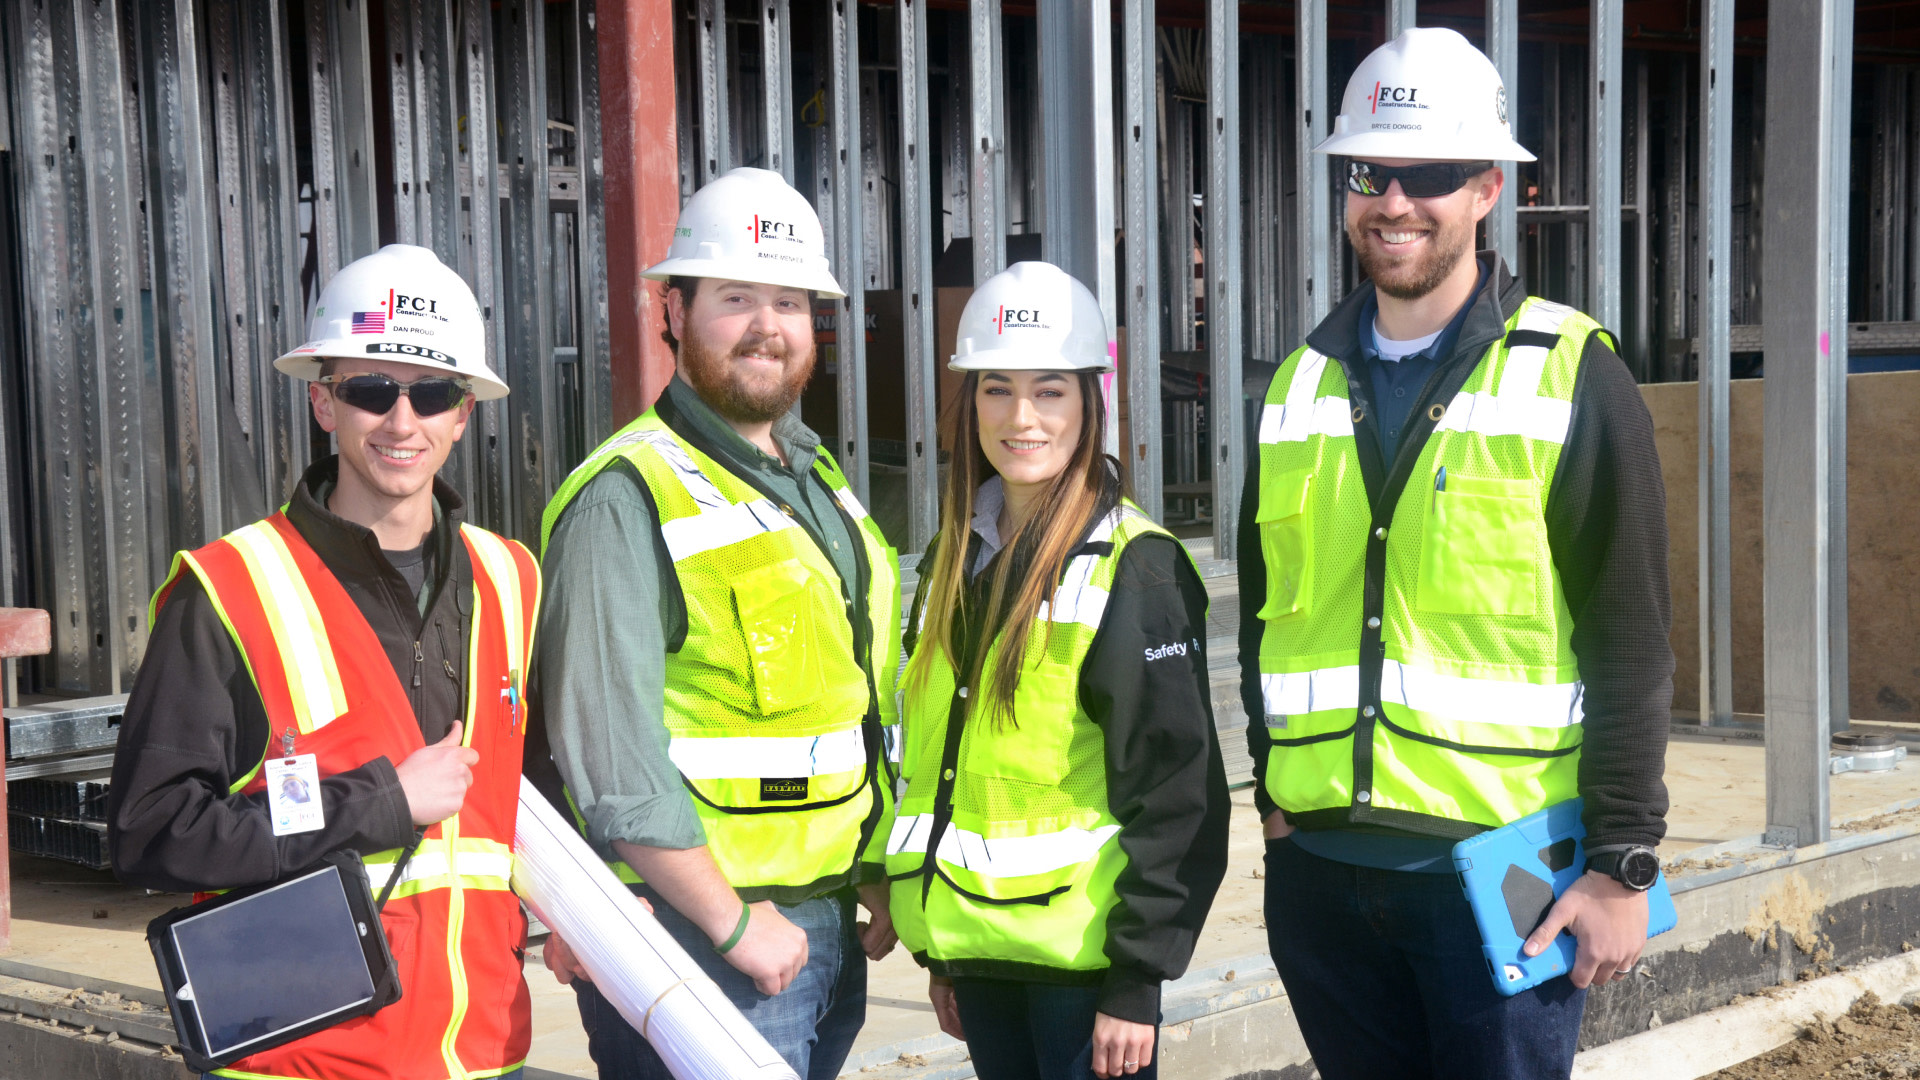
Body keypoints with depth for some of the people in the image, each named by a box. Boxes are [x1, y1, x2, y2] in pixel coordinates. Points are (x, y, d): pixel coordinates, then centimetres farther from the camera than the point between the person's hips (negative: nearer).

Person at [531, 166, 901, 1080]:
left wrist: (878, 883, 16)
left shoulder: (821, 485, 15)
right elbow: (606, 752, -19)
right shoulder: (627, 499, -13)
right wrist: (733, 923, -17)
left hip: (830, 925, 8)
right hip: (696, 929, -8)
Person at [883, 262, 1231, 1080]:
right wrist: (939, 950, 17)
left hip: (1083, 951, -6)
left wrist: (1137, 982, -15)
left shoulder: (1136, 568, -10)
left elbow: (1175, 794, -12)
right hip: (980, 950, 6)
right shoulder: (955, 560, 10)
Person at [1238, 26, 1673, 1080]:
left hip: (1497, 869, -4)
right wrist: (1276, 792, 14)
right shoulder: (1301, 386, 10)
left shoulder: (1571, 378, -5)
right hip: (1318, 864, 5)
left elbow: (1631, 644, -7)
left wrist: (1622, 864, -9)